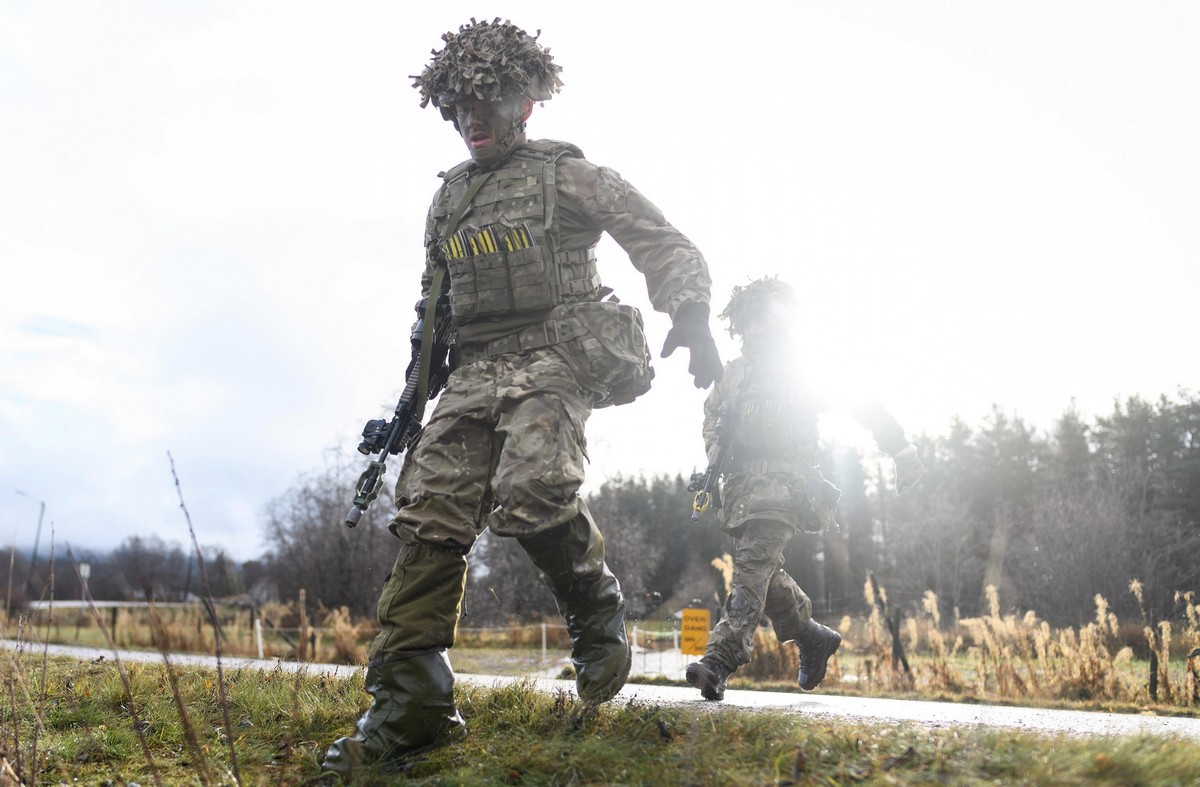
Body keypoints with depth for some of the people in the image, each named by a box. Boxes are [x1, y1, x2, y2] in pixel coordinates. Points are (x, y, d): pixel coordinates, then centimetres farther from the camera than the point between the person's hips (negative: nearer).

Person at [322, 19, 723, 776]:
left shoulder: (570, 174, 5)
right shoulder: (447, 198, 23)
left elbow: (666, 243, 0)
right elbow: (432, 307, 29)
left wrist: (692, 317, -19)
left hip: (556, 355, -5)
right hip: (474, 372, 6)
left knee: (531, 488, -31)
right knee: (429, 515, -9)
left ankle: (599, 614, -3)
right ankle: (409, 703, -7)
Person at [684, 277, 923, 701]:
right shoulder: (735, 371, 20)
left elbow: (864, 406, 8)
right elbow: (712, 411, 37)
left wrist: (901, 449, 4)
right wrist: (713, 445, 17)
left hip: (783, 479, -6)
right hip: (740, 481, 7)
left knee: (753, 562, -23)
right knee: (763, 571, 8)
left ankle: (721, 659, -33)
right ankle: (813, 638, 29)